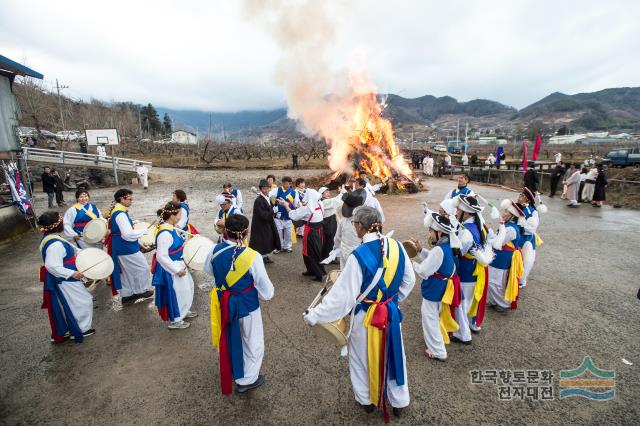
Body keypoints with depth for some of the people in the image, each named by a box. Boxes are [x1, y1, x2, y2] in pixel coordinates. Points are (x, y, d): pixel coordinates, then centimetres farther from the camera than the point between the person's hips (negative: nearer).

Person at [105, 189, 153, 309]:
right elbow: (128, 234, -28)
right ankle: (140, 291, 23)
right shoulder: (121, 214, -24)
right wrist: (143, 231, -16)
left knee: (126, 271, 20)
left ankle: (126, 294, 31)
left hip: (119, 246, 10)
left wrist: (132, 223, 12)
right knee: (142, 268, 7)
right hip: (126, 247, -10)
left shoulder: (115, 210, 7)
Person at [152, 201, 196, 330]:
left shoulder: (172, 227, -1)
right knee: (175, 293, 8)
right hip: (170, 269, -10)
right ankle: (174, 320, 29)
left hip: (178, 264, 10)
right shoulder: (165, 233, -30)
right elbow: (161, 256, -28)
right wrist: (177, 270, -23)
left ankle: (184, 311, 46)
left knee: (187, 287, 24)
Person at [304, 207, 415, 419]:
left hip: (366, 317, -4)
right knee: (392, 354, 25)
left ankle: (367, 400, 44)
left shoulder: (359, 256, -28)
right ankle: (398, 402, 45)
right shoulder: (396, 246, -11)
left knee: (363, 358, 22)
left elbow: (342, 294, -24)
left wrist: (315, 315, -14)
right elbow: (409, 280, 2)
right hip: (391, 312, 5)